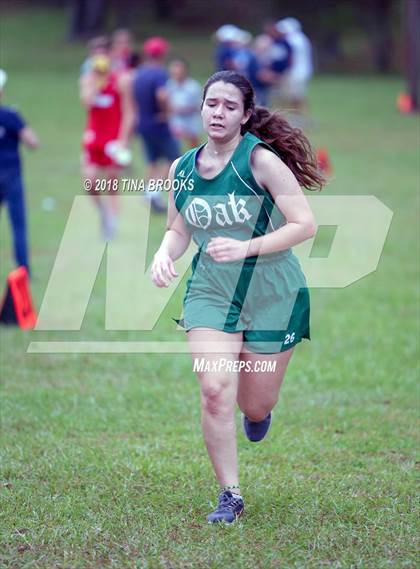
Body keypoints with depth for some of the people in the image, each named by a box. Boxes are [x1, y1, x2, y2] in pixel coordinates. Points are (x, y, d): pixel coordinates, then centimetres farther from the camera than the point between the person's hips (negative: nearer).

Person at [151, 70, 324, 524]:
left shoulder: (261, 160, -15)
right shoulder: (181, 170, 0)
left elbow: (305, 224, -17)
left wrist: (246, 248, -27)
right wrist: (164, 254, -9)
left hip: (273, 294, -2)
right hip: (210, 293, 3)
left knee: (255, 405, 7)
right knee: (214, 393, -15)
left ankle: (258, 412, 48)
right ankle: (229, 495, -1)